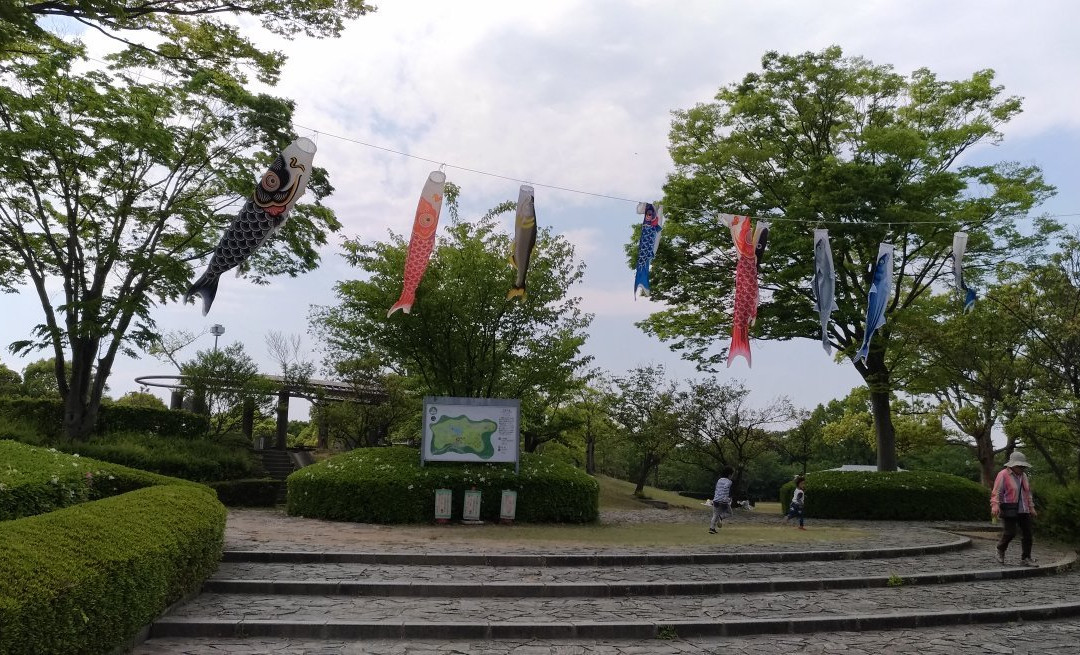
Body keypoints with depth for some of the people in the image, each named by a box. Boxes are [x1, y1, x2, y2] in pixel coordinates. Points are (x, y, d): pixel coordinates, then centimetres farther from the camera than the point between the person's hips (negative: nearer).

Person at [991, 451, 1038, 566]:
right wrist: (995, 506, -26)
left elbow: (1028, 493, 25)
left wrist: (1031, 507, 23)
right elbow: (996, 492, -14)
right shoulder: (1003, 475, -9)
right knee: (1010, 532, -12)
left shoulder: (1023, 476, 14)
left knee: (1027, 533, 4)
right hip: (1009, 510, -7)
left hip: (1023, 510, 7)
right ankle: (1001, 550, 15)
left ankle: (1026, 558, 15)